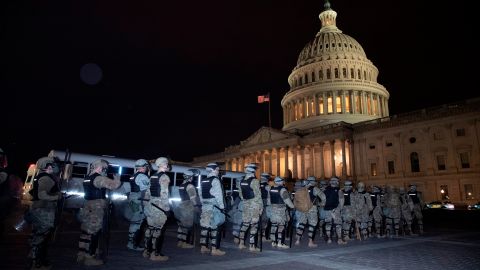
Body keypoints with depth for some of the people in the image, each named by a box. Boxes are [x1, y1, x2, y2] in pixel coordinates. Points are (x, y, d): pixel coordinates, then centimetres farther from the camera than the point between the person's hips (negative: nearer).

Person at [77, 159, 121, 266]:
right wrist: (117, 177, -3)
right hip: (96, 209, -9)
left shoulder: (87, 178, 13)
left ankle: (81, 255, 23)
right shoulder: (99, 178, -17)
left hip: (87, 208, 10)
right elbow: (114, 185, -23)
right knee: (94, 233, -2)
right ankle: (89, 258, 5)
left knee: (85, 232, 15)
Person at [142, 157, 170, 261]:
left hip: (151, 205, 8)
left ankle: (147, 251, 22)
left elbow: (148, 192, 15)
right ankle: (155, 254, 2)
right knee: (158, 229, -3)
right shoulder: (164, 177, -12)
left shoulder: (152, 176, 13)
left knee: (150, 228, 14)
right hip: (160, 206, -8)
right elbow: (164, 194, -18)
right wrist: (167, 208, -14)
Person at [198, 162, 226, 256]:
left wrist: (204, 204, 18)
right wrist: (222, 206, -9)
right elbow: (218, 195, -13)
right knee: (214, 228, -5)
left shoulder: (203, 181, 13)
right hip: (214, 207, -8)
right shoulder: (215, 180, -11)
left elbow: (200, 194, 14)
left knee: (204, 227, 11)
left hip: (205, 207, 8)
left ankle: (203, 247, 18)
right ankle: (214, 249, -4)